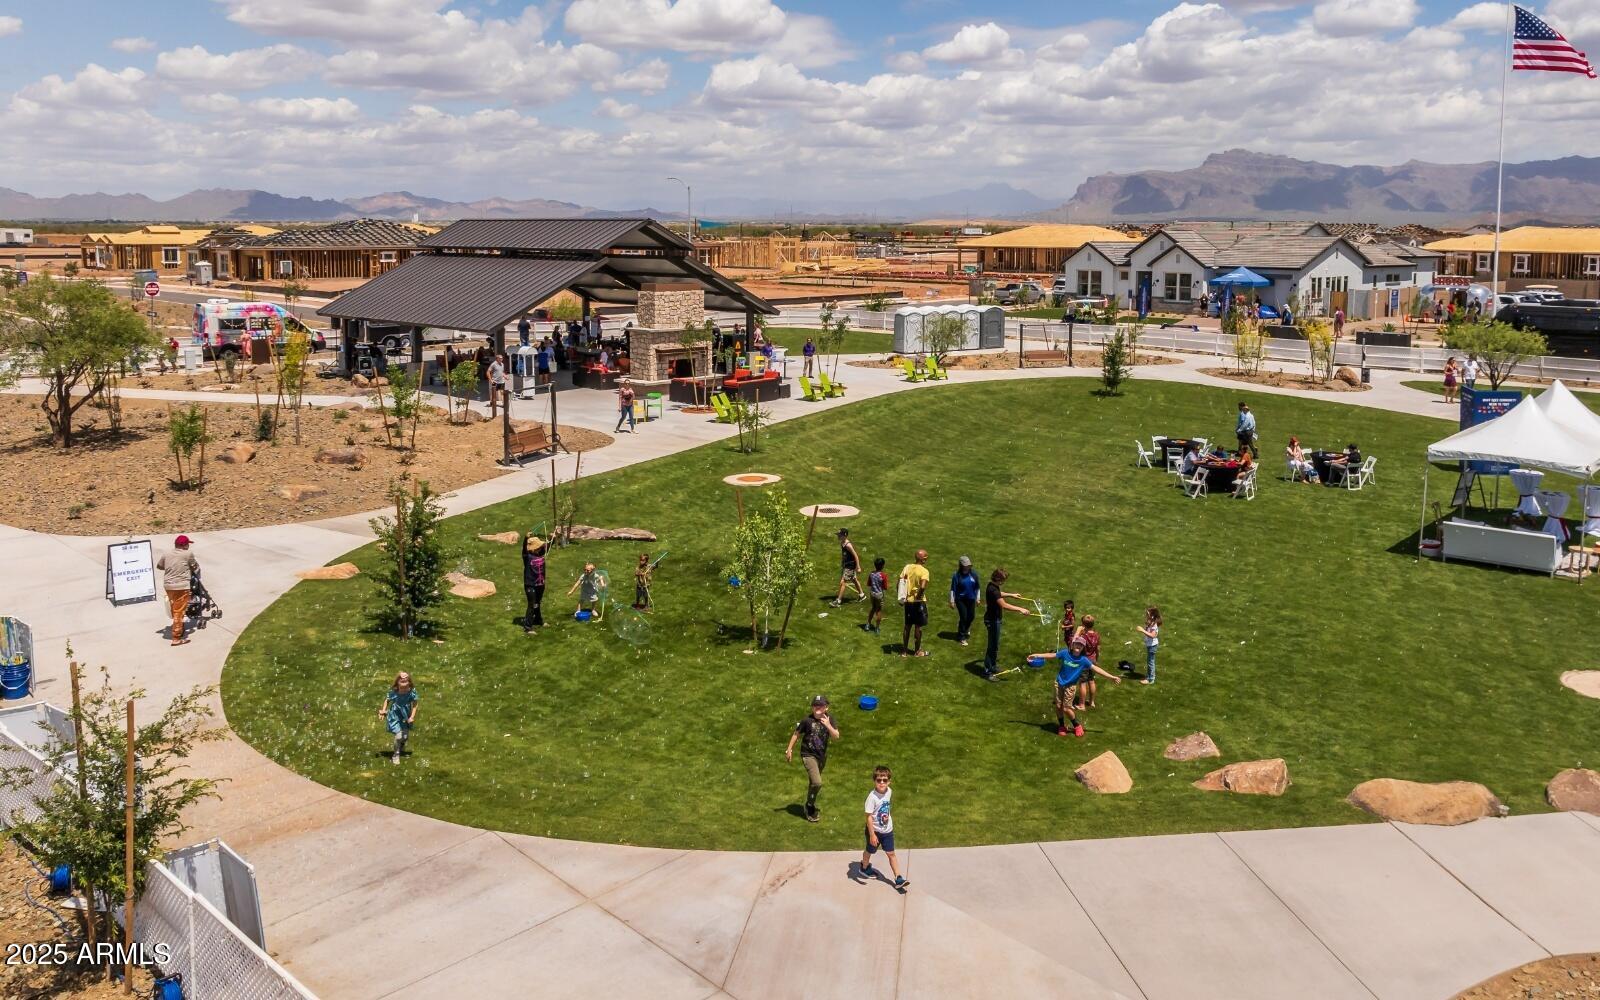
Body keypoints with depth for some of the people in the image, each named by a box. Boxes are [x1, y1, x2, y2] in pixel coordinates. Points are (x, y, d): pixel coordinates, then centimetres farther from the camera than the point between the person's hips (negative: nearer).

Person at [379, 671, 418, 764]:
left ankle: (402, 745, 51)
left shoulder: (412, 691, -21)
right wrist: (383, 711, -11)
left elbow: (414, 705, -9)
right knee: (398, 735, -13)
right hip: (394, 716, -2)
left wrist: (412, 717, -13)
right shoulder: (393, 692, -24)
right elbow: (387, 700, -3)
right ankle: (396, 754, 13)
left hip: (406, 716, 2)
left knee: (406, 736, 11)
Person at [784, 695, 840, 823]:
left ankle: (811, 807, 40)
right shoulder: (807, 720, -15)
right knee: (817, 782, -19)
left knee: (813, 783, 20)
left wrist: (828, 726, -28)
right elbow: (796, 734, -3)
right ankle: (809, 806, 4)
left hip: (822, 756, 5)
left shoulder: (829, 719, -5)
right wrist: (789, 749, 0)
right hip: (808, 755, -5)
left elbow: (836, 736, -12)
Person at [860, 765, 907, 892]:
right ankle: (865, 868, 47)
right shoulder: (872, 797, -29)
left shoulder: (889, 791, -10)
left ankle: (898, 879, 10)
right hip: (875, 830, -4)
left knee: (891, 854, 6)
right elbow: (869, 816, -25)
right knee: (870, 851, 20)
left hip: (887, 829, 4)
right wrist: (872, 834, -24)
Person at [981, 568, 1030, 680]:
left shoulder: (993, 586, 4)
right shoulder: (992, 589, -29)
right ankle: (987, 672, 7)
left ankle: (992, 666, 37)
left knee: (995, 645, 22)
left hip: (995, 619, 10)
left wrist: (1011, 595, 33)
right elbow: (1004, 605, -36)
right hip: (992, 621, -10)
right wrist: (1020, 609, -34)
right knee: (992, 646, -2)